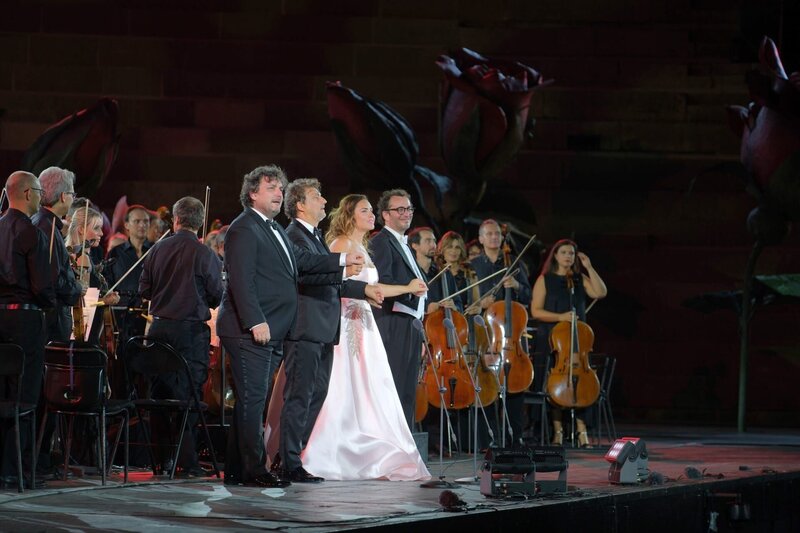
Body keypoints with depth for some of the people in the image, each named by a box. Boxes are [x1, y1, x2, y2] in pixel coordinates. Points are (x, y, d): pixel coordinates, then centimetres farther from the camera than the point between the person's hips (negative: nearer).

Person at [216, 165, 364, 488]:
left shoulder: (274, 230, 22)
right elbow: (241, 280, -17)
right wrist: (256, 322, -23)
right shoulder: (244, 228, -10)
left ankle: (236, 470, 16)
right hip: (251, 332, -10)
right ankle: (254, 470, -6)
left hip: (270, 333, 10)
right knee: (253, 399, -8)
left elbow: (301, 261, 29)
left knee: (251, 401, 11)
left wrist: (343, 260, 23)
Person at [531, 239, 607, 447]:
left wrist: (589, 267, -5)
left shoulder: (581, 280, 12)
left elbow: (601, 293, -5)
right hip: (550, 339, -2)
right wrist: (560, 317, -16)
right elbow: (536, 311, -3)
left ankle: (581, 431, -7)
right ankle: (557, 430, 5)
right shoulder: (545, 280, 4)